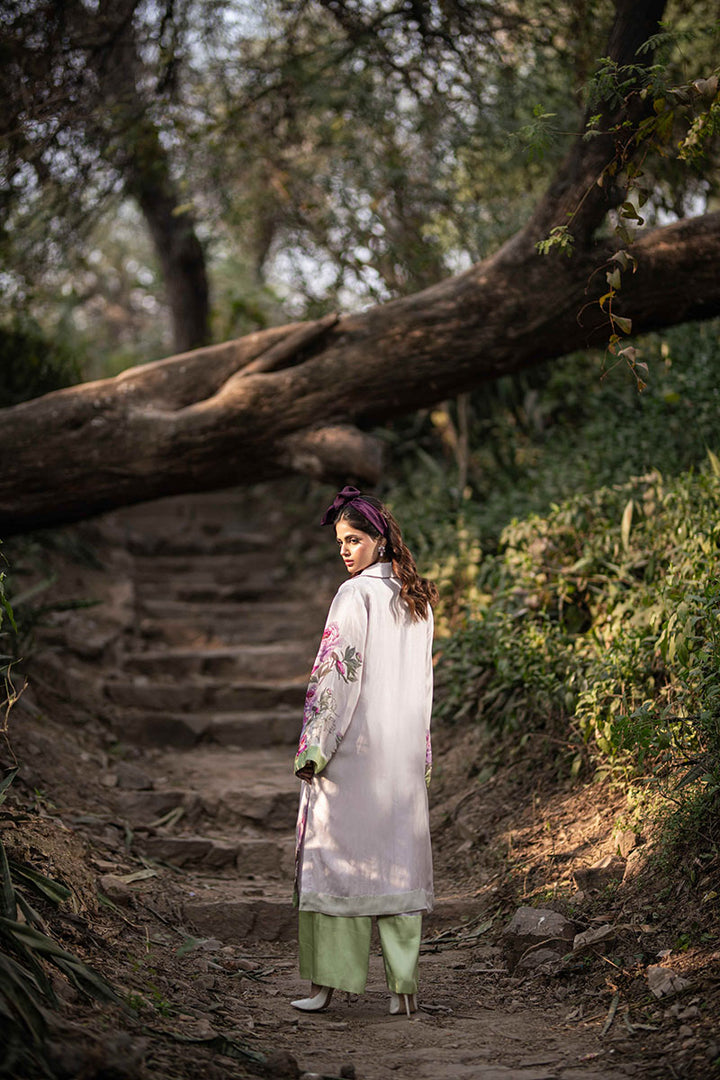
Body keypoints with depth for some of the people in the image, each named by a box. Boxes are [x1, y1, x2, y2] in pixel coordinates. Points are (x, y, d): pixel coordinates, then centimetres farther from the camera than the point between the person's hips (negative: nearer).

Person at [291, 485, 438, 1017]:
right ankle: (404, 984, 8)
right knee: (399, 855, 8)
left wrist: (313, 748, -12)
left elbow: (337, 674, -15)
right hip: (406, 747, 7)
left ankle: (328, 982, 3)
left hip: (356, 743, -7)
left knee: (336, 851, 1)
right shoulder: (418, 599, 10)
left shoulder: (356, 595, -12)